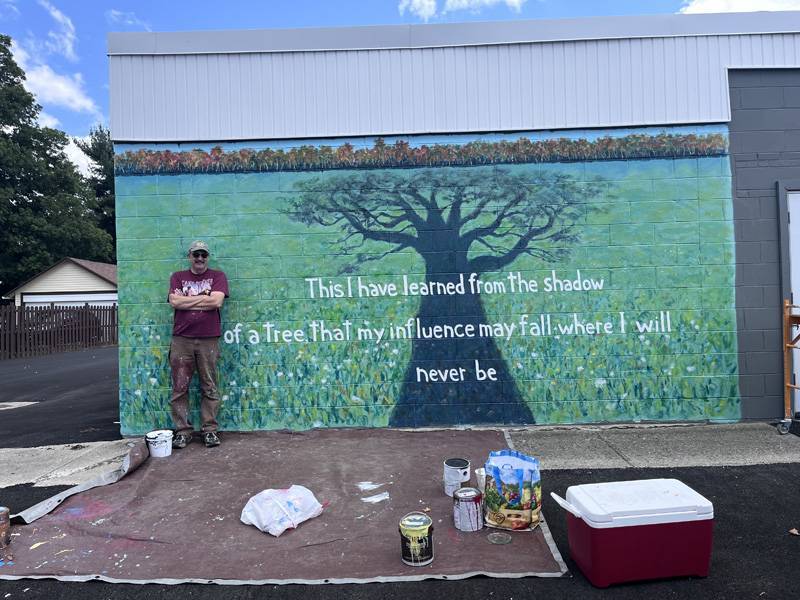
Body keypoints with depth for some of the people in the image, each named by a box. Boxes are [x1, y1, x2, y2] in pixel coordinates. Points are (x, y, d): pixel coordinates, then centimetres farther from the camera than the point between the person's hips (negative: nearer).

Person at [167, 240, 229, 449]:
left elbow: (216, 301, -9)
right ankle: (182, 431, 13)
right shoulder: (178, 277, 13)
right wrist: (204, 298, -5)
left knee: (209, 388, 3)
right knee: (180, 388, 3)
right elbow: (174, 301, -4)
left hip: (208, 340, -1)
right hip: (181, 340, 2)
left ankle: (210, 430, 12)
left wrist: (187, 300, -3)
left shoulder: (217, 276, 7)